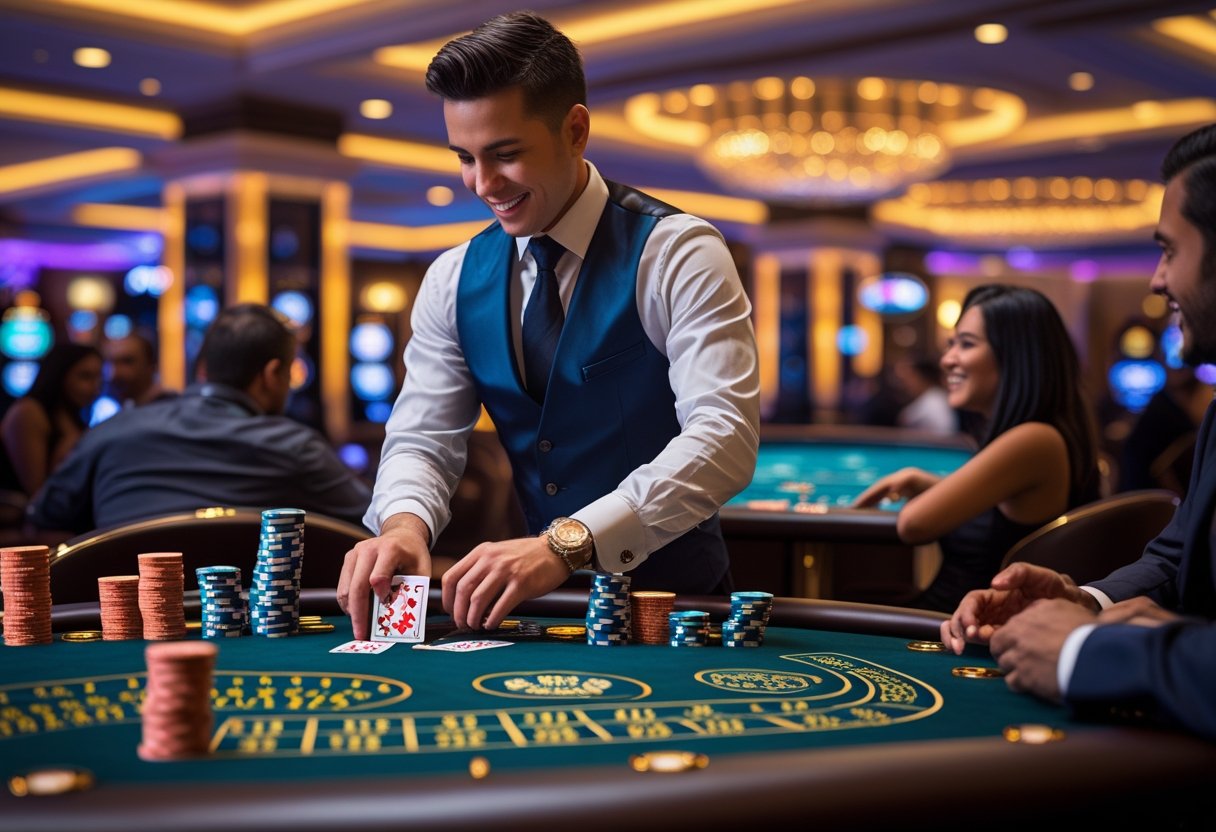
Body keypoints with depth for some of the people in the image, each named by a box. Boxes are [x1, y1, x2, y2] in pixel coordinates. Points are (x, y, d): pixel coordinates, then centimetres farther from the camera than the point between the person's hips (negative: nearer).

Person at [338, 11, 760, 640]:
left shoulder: (678, 255, -10)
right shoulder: (453, 281, 5)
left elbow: (726, 436, -22)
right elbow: (421, 440, 5)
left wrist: (566, 542, -34)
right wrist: (404, 522, -20)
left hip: (669, 601, -4)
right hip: (537, 609, 5)